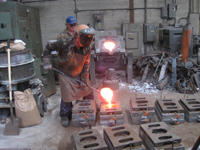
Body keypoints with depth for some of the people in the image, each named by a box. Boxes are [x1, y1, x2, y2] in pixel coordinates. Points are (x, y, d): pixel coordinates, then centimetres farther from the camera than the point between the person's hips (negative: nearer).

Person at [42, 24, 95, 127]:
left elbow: (86, 65, -3)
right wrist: (46, 62, -16)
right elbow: (48, 48, -11)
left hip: (79, 74, 4)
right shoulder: (65, 44, -25)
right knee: (67, 96, -1)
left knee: (88, 91, 9)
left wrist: (84, 79, -4)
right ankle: (65, 116, 23)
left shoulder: (87, 49, -11)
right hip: (66, 75, -4)